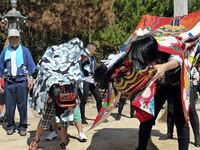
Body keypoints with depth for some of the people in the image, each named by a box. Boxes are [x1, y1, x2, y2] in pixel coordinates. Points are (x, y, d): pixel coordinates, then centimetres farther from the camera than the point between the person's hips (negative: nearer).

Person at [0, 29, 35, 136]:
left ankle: (22, 127, 11)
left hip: (22, 82, -2)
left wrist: (30, 79, 1)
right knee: (9, 106, 3)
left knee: (22, 106, 1)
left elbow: (31, 66, 6)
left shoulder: (24, 51, 5)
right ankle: (11, 126, 16)